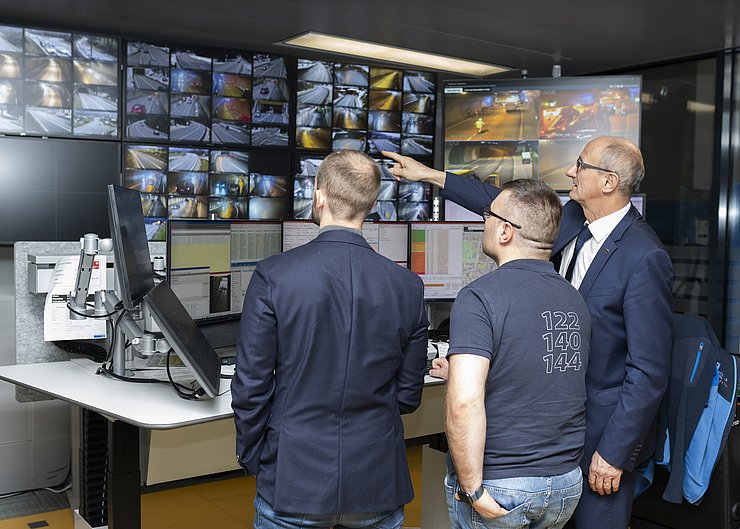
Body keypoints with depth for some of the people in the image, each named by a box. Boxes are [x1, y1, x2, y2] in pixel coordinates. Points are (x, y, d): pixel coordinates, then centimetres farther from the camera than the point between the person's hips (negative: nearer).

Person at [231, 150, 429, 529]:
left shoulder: (273, 276, -14)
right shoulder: (407, 286, -6)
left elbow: (250, 386, -9)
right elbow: (408, 396, 1)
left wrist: (251, 459, 7)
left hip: (293, 484, -2)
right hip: (377, 486, 2)